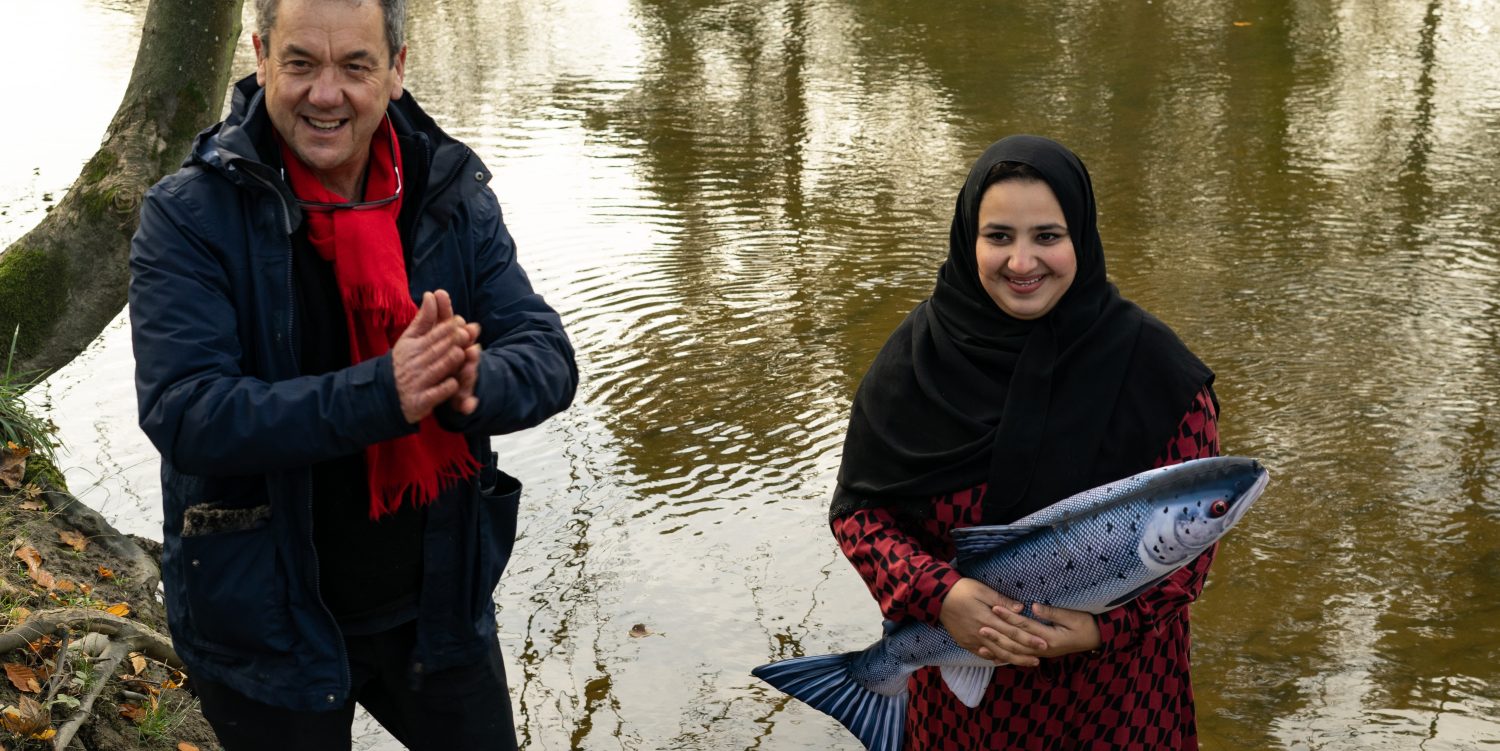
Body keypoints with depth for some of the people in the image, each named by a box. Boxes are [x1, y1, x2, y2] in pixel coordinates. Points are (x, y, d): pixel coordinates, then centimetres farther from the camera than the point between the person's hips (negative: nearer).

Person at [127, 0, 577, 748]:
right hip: (267, 623, -3)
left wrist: (473, 387, -32)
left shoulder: (454, 195, -4)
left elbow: (548, 357, -8)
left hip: (436, 603, 3)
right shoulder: (189, 216, -15)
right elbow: (182, 412, -25)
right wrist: (379, 395, -37)